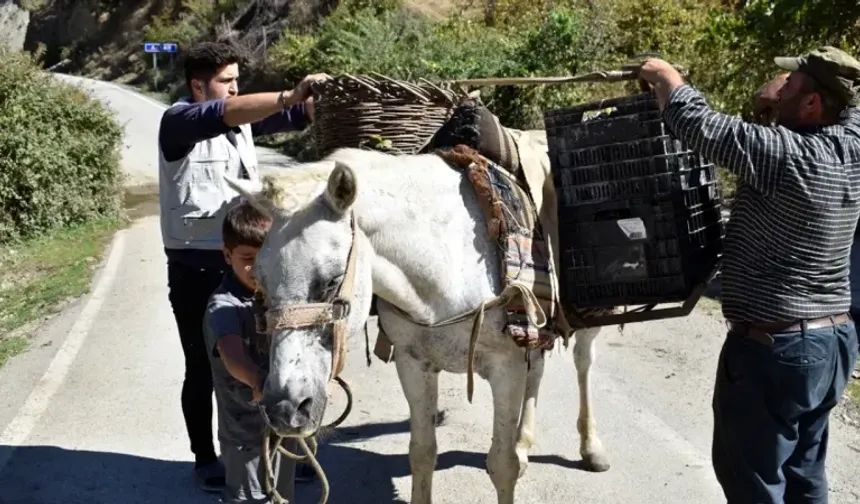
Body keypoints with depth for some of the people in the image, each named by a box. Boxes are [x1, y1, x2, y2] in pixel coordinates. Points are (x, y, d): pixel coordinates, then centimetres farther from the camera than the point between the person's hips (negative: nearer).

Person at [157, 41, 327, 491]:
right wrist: (290, 95, -39)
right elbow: (223, 114, -31)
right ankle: (205, 460, 25)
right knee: (203, 368, 8)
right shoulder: (178, 120, -11)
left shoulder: (242, 120, 9)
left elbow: (296, 117, 0)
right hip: (196, 267, -6)